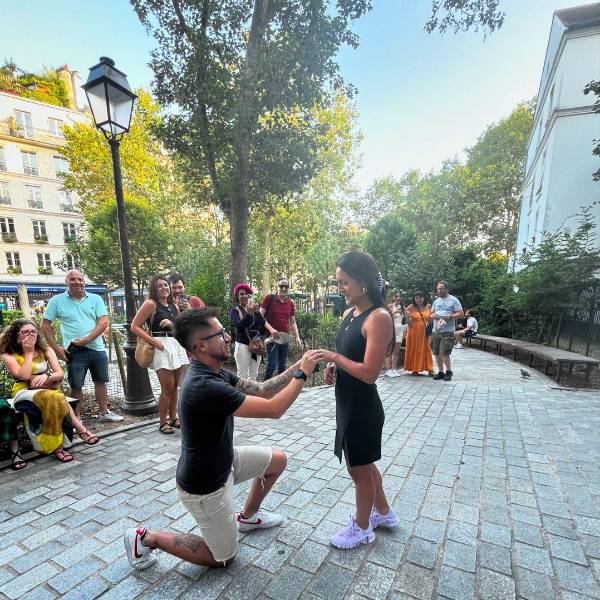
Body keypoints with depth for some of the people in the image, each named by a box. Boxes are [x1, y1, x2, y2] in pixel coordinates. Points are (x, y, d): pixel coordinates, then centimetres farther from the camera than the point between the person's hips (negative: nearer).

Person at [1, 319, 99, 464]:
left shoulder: (46, 351, 6)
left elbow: (60, 374, -2)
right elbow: (23, 376, -18)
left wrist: (46, 376, -24)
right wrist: (28, 353, -11)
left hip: (48, 390, 3)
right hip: (24, 393, -3)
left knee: (54, 399, -35)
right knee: (53, 398, -35)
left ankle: (57, 446, -28)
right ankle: (80, 430, -27)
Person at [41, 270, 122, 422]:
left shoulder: (95, 299, 1)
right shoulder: (57, 301, -1)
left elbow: (104, 322, -7)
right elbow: (45, 325, 2)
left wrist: (86, 340, -15)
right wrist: (56, 348, -5)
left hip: (97, 349, 2)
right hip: (75, 352, -2)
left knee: (100, 381, 13)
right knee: (76, 386, 6)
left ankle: (104, 412, 27)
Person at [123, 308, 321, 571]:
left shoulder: (216, 372, -6)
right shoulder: (205, 387, -37)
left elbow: (261, 390, -2)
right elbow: (274, 410, -33)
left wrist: (296, 368, -10)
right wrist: (302, 374, -23)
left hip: (222, 460, 8)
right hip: (204, 484, -8)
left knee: (277, 460, 17)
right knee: (223, 558, 13)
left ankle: (247, 516, 37)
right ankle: (147, 538, 18)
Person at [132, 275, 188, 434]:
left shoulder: (174, 306, 13)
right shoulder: (151, 304, -5)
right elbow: (134, 327, -8)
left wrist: (171, 324, -6)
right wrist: (154, 342, -13)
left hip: (177, 345, 6)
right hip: (162, 347, -6)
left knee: (174, 386, 12)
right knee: (167, 388, -4)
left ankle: (173, 418, 26)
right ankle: (163, 422, 11)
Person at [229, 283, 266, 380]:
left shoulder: (254, 309, 12)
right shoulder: (235, 310, 0)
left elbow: (263, 324, 2)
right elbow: (238, 325, -16)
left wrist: (257, 312, -12)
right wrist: (249, 313, -25)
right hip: (243, 345, -4)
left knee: (254, 375, 9)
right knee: (242, 375, -7)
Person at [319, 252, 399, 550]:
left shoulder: (379, 317, -23)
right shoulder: (349, 313, 4)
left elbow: (369, 373, -26)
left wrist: (334, 356, -17)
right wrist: (333, 368, -4)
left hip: (362, 407, -9)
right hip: (347, 403, 9)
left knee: (359, 469, 14)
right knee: (363, 463, 26)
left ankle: (362, 527, 39)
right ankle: (384, 512, 50)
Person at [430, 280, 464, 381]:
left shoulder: (453, 300, 0)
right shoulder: (436, 301, 17)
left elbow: (461, 313, -4)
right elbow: (431, 314, 22)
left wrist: (449, 317, -19)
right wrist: (432, 315, -2)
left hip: (447, 331, -6)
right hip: (435, 331, 6)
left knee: (444, 353, -11)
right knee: (437, 353, 7)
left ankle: (449, 371, 9)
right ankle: (441, 372, 19)